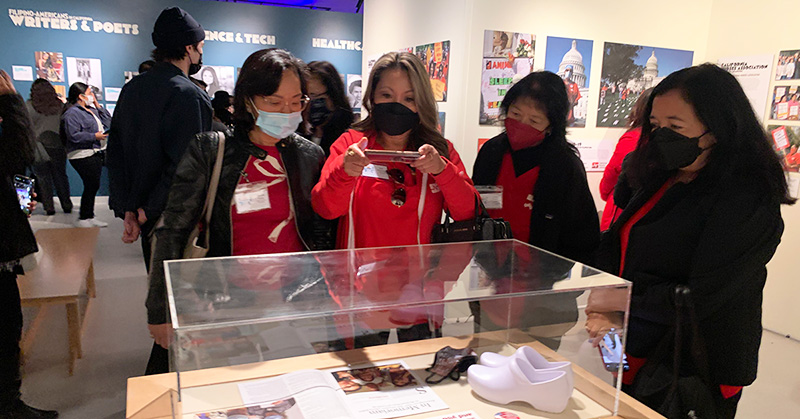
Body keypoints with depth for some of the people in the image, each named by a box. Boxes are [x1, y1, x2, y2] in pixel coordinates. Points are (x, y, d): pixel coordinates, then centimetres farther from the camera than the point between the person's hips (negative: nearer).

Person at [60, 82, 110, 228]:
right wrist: (94, 136, -18)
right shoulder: (72, 113, -12)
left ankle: (89, 217, 22)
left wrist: (98, 106, 10)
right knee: (91, 186, -7)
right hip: (83, 157, -9)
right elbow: (74, 136, -20)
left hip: (96, 154, 9)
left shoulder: (92, 110, 17)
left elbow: (107, 121, 18)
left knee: (93, 186, 12)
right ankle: (82, 219, 4)